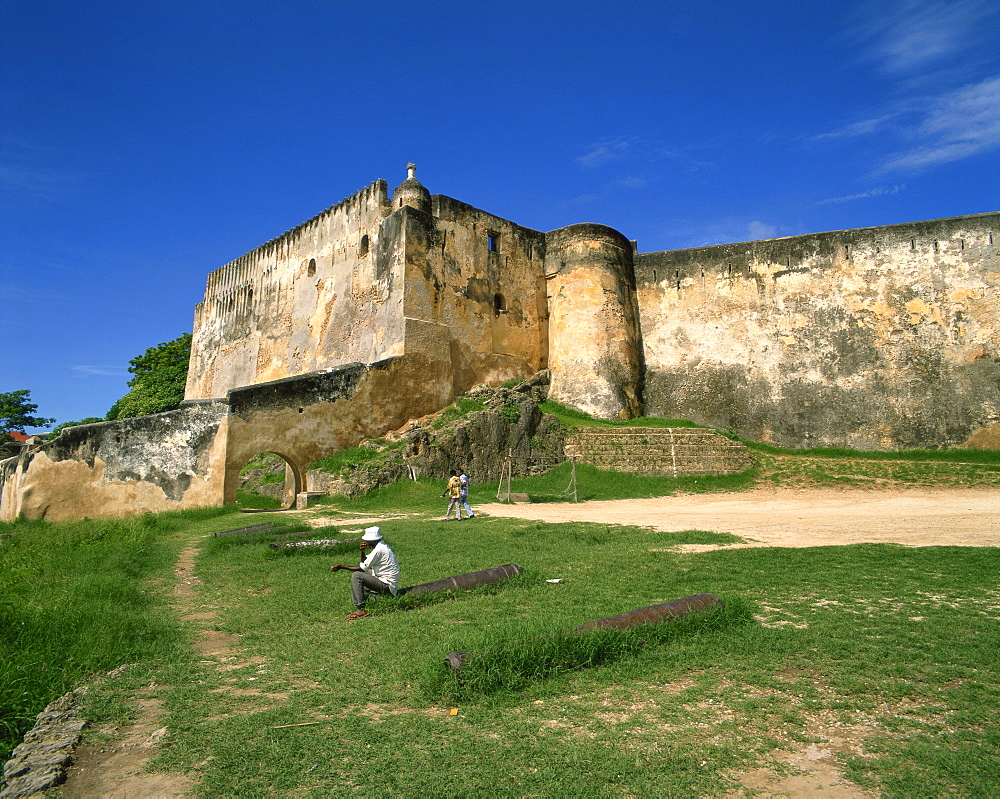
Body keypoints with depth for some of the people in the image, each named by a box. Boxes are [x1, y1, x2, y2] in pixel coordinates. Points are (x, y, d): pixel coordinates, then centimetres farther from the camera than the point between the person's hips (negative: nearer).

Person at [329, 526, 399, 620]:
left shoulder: (379, 550, -18)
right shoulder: (381, 546, 13)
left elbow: (362, 568, -16)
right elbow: (364, 563, 18)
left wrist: (341, 567, -12)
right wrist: (363, 551, -1)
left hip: (387, 585, -11)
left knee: (356, 576, -18)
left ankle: (360, 610, -17)